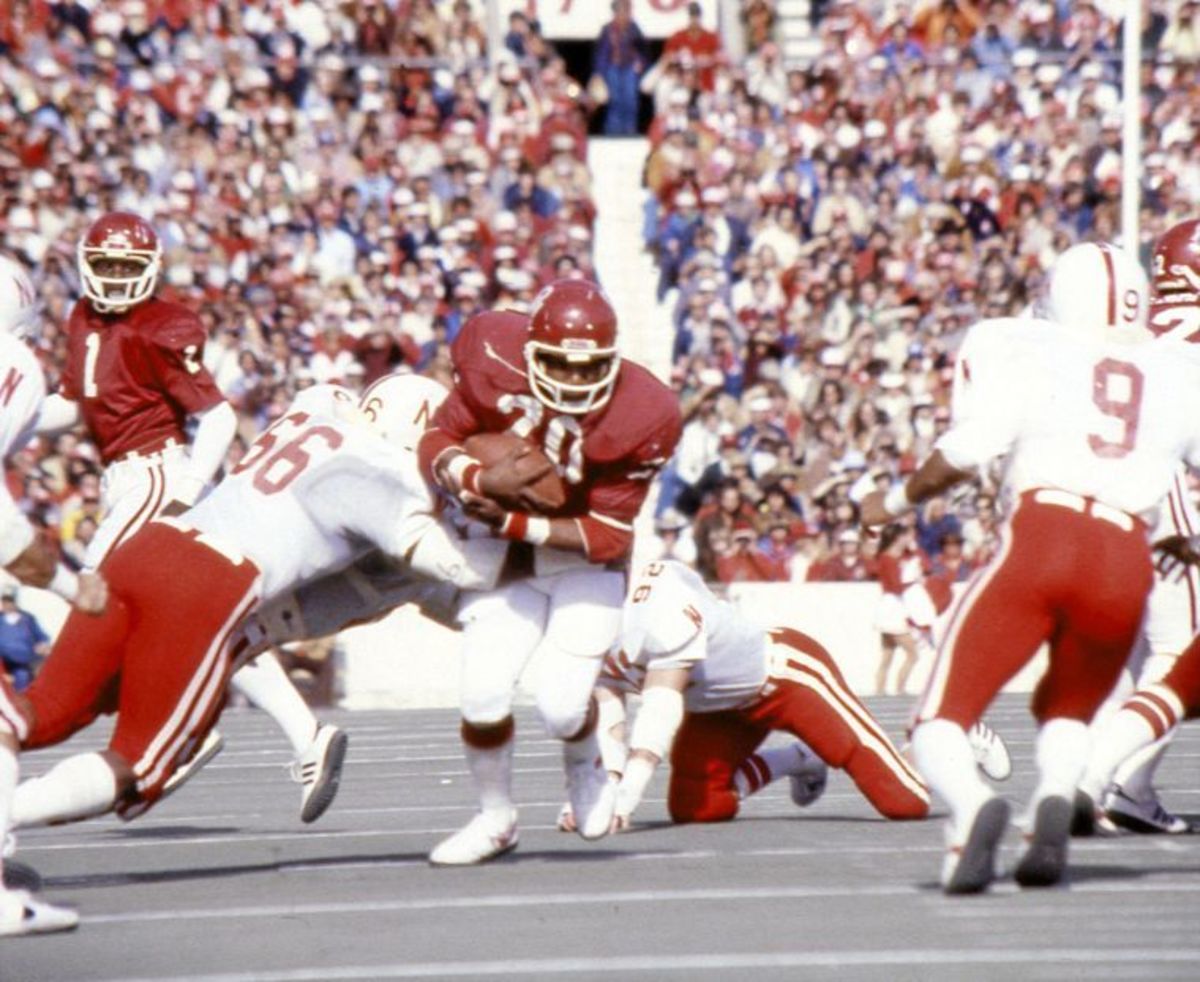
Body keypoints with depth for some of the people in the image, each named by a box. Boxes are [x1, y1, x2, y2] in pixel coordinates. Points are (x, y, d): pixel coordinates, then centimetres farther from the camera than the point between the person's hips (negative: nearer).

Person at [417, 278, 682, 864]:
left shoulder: (639, 417, -24)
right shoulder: (495, 362, -20)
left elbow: (607, 535, -19)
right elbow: (437, 443, -10)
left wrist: (517, 524, -29)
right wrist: (476, 480, -32)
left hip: (587, 562, -2)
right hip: (508, 557, 2)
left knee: (562, 705, -14)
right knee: (483, 694, -13)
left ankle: (584, 767, 25)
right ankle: (495, 819, 14)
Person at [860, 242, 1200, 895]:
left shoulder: (1021, 350, 12)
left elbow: (969, 447, -2)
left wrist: (897, 500, 13)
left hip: (1039, 541, -3)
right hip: (1126, 565, 3)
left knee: (942, 723, 5)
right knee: (1066, 712, 29)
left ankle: (972, 806, -30)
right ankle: (1054, 800, -5)